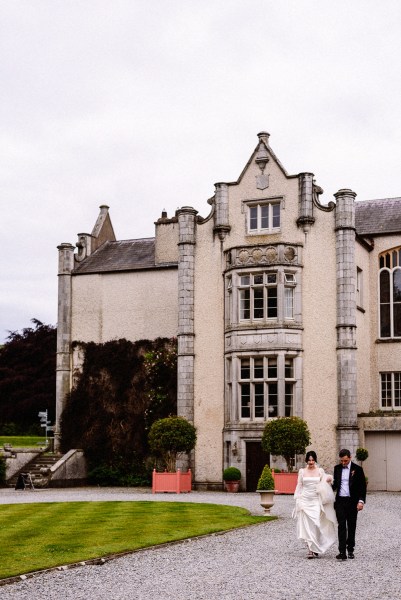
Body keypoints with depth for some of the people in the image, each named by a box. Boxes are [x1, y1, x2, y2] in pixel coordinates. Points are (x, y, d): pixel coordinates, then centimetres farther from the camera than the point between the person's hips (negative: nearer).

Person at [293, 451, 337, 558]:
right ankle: (311, 549, 2)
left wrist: (328, 480, -11)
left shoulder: (320, 471, 7)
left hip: (316, 501, -1)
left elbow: (324, 485, 11)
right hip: (305, 500, 1)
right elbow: (299, 486, 9)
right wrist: (297, 500, 2)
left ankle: (315, 549, 2)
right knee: (306, 525, -4)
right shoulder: (302, 471, 8)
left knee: (316, 524, -8)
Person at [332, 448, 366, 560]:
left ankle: (350, 550, 18)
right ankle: (342, 552, -12)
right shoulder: (337, 468, 8)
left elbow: (362, 486, -3)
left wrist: (361, 501, -11)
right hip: (340, 501, 2)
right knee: (342, 526, -6)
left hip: (352, 502, -2)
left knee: (351, 526, 7)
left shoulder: (357, 469, -3)